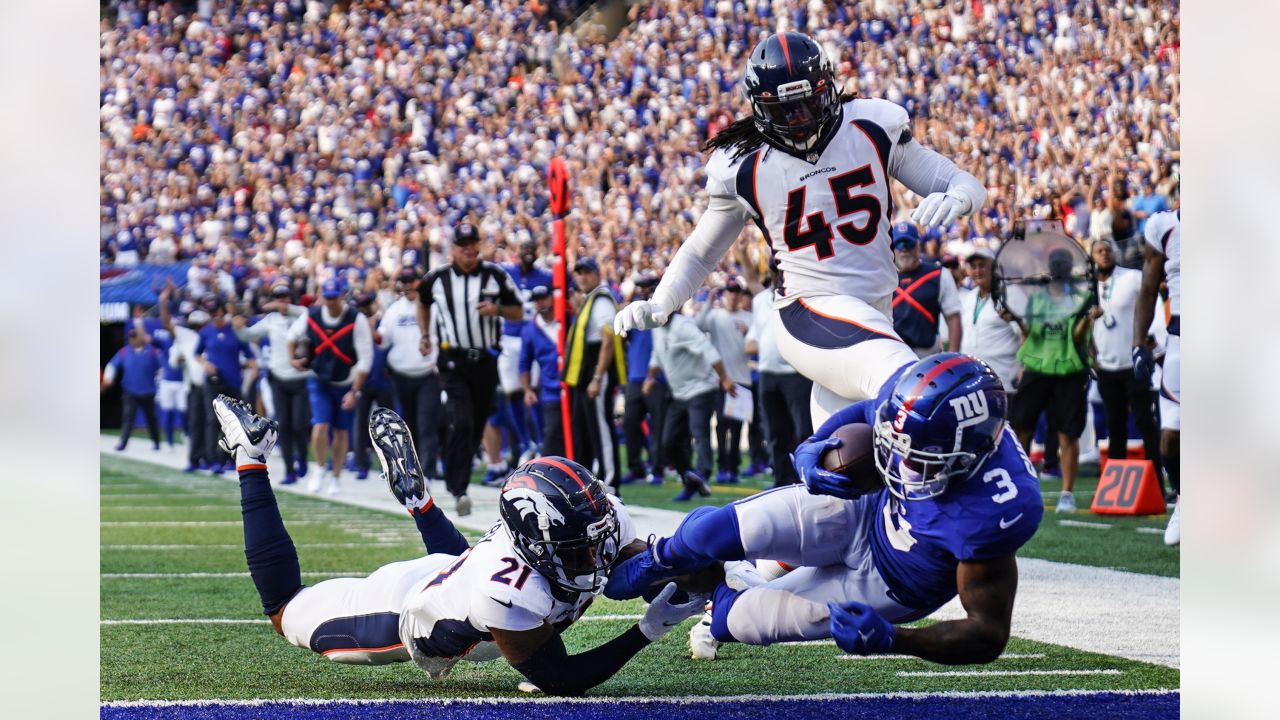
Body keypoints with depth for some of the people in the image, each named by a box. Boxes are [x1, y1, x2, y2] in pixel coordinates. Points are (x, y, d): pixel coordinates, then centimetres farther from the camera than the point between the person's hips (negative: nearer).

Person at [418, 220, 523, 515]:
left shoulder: (496, 276, 0)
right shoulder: (437, 278, 1)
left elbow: (518, 313, 6)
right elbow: (423, 302, 23)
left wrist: (497, 309, -14)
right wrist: (425, 336, 15)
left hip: (486, 360, 2)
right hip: (453, 361, -2)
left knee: (477, 426, 10)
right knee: (460, 424, -16)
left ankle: (457, 479, 29)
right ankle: (458, 490, -15)